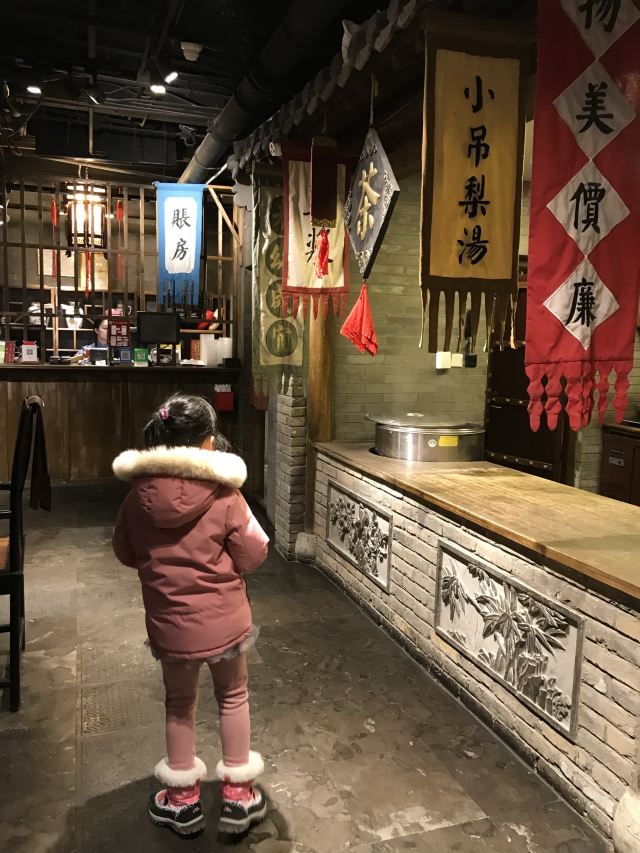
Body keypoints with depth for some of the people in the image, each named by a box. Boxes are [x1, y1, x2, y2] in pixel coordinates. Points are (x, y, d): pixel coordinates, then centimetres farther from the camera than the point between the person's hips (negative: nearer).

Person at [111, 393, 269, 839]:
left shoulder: (139, 493, -10)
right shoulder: (223, 494, -18)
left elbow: (126, 553, 4)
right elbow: (253, 555, -11)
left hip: (168, 620, 2)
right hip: (222, 617, -2)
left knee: (180, 703, 22)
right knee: (233, 697, 20)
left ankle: (183, 798, 35)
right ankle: (238, 794, 29)